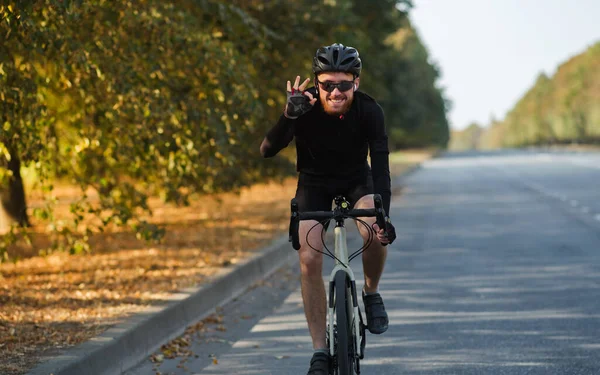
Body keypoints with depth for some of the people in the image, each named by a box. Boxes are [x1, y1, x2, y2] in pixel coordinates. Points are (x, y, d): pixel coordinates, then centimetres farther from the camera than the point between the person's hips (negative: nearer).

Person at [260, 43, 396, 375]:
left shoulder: (369, 110, -26)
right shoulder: (304, 105, -27)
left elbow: (381, 164, -31)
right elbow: (267, 151, -35)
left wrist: (384, 216, -44)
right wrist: (289, 116, -53)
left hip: (356, 179, 0)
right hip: (314, 183, 0)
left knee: (373, 232, -30)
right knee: (309, 259, -15)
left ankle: (371, 293, 0)